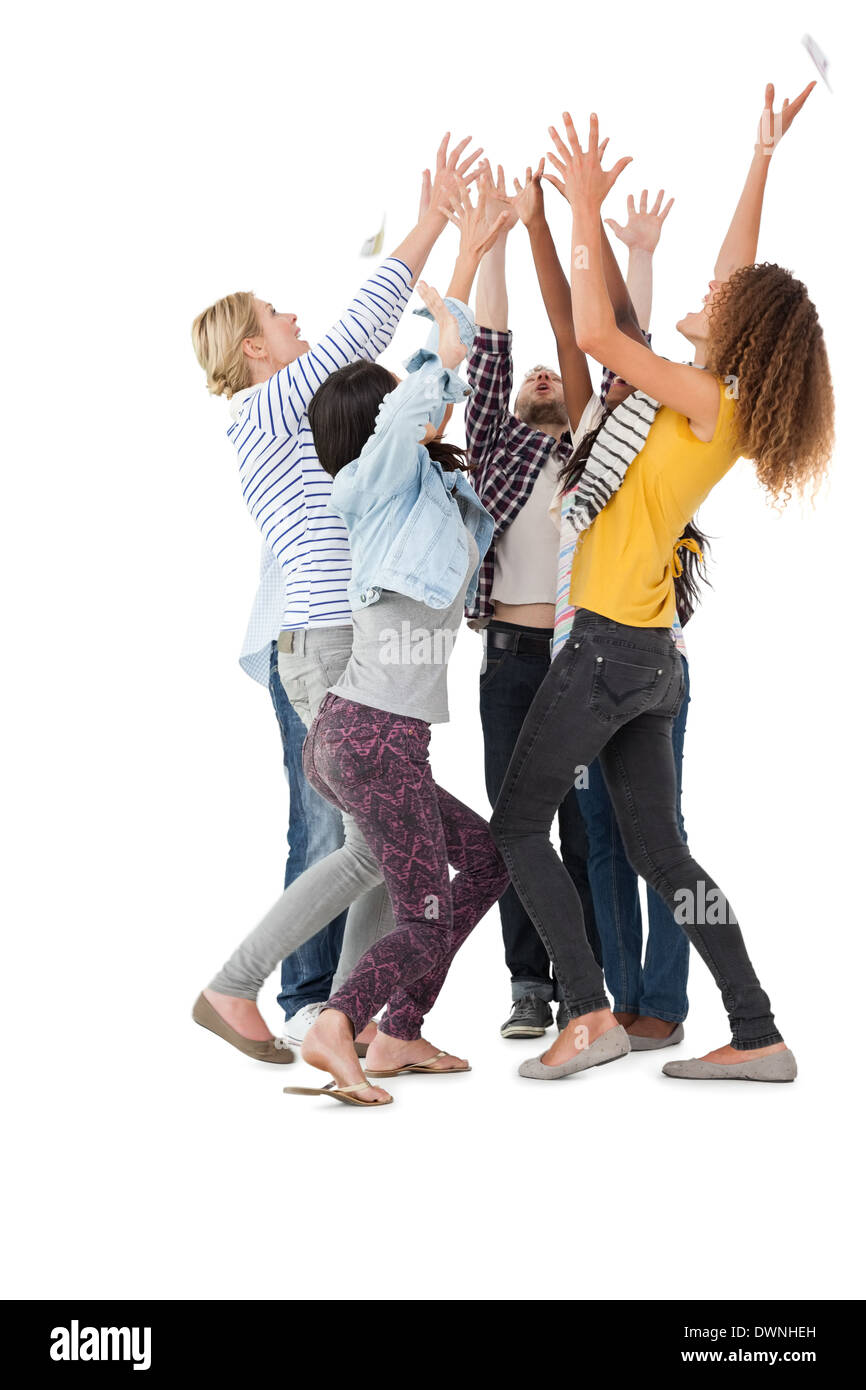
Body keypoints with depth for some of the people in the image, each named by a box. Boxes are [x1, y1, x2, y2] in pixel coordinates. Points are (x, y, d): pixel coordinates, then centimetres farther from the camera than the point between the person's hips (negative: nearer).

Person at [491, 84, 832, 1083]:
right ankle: (757, 1037, 9)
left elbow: (596, 333, -18)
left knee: (517, 824, 0)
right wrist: (763, 158, 23)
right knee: (659, 851, 10)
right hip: (648, 656, 9)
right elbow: (736, 271, 19)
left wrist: (586, 208, -12)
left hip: (610, 645, -9)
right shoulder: (725, 403, 9)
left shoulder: (708, 402, -13)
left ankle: (590, 1012, -4)